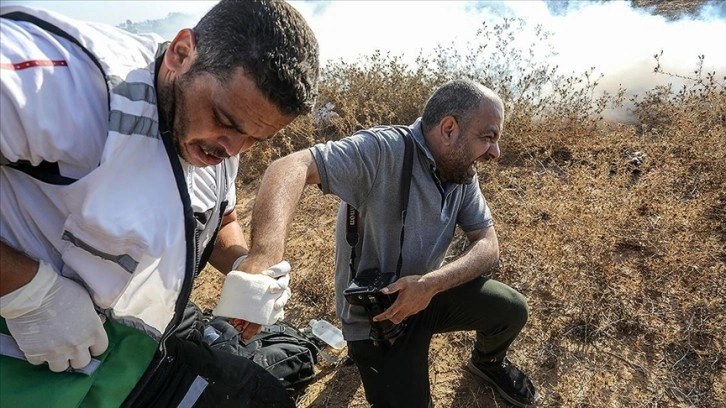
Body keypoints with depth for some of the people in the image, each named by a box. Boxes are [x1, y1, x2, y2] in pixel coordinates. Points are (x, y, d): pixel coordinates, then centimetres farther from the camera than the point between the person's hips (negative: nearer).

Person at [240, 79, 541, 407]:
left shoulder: (463, 171, -5)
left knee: (512, 310, -4)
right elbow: (292, 167, -42)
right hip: (375, 313, -5)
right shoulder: (384, 150, -29)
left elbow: (487, 245, -7)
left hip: (429, 292, 6)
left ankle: (488, 362, 30)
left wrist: (432, 283, -27)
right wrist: (264, 254, -61)